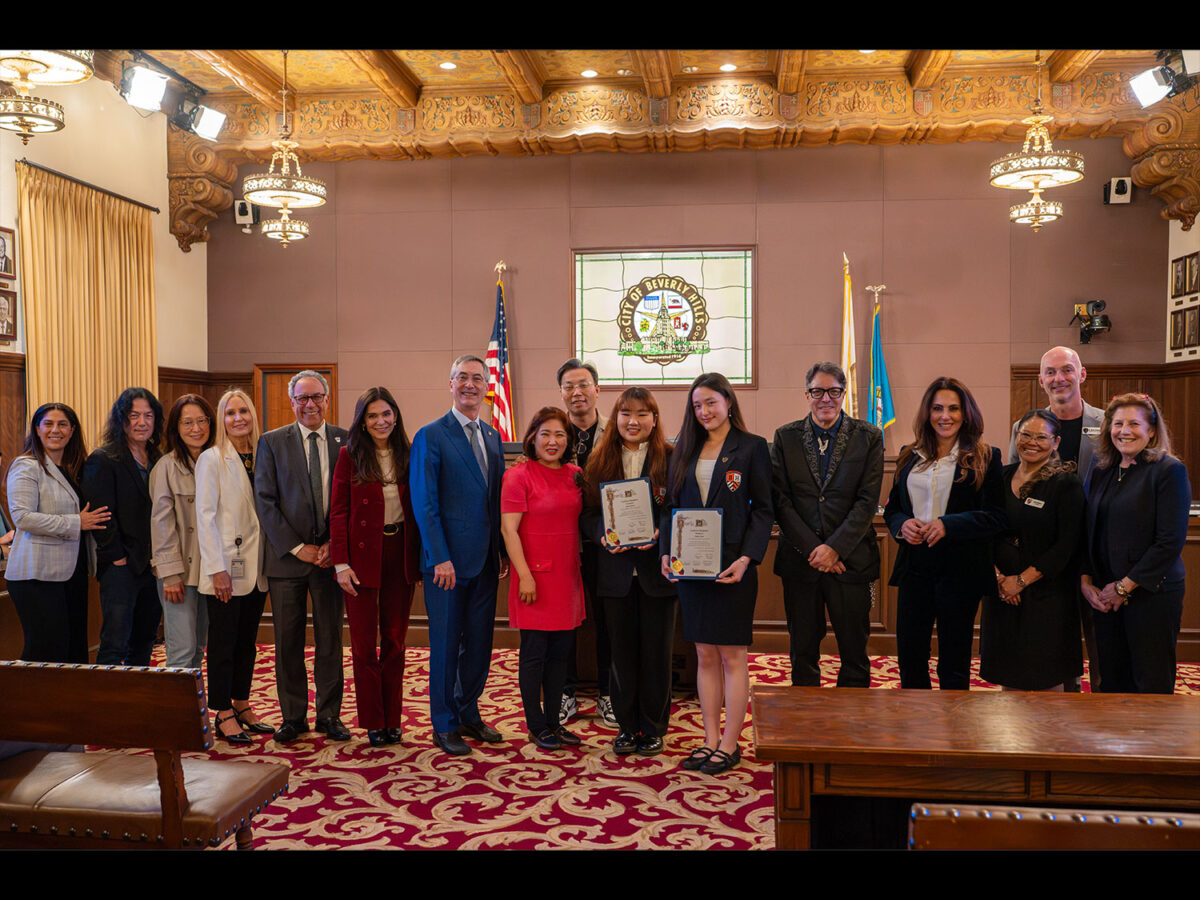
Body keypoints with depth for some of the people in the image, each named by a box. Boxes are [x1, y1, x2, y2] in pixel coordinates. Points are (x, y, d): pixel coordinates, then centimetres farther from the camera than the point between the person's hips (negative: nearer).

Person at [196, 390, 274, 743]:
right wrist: (217, 569, -15)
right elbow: (205, 516, -10)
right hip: (226, 568, -5)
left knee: (247, 641, 12)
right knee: (223, 642, 2)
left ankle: (242, 706, 23)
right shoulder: (211, 459, -5)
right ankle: (224, 715, 10)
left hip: (256, 568, 5)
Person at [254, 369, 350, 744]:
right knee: (288, 642, 5)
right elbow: (265, 502, -2)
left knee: (330, 639, 7)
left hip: (330, 555, 1)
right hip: (287, 556, 0)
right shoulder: (271, 442, 3)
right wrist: (297, 548, -8)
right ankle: (293, 717, 19)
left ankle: (329, 715, 19)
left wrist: (334, 546, -7)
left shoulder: (346, 441, 5)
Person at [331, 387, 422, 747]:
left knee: (395, 640, 10)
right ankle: (373, 721, 15)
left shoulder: (407, 454, 5)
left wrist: (421, 559, 2)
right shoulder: (350, 455, -3)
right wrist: (341, 562, -11)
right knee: (364, 642, 4)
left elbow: (418, 508, 8)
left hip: (400, 553, 3)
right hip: (363, 555, -2)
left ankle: (393, 718, 20)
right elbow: (338, 512, -4)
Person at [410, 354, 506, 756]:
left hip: (485, 559, 6)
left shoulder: (492, 436, 13)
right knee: (445, 644, 4)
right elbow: (424, 503, -11)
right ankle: (444, 725, 17)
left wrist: (502, 551, 8)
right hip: (447, 560, -6)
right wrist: (440, 557, -16)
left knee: (479, 642, 12)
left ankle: (468, 713, 28)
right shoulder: (430, 436, -7)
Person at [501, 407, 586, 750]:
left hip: (567, 575, 6)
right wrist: (524, 575, -17)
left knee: (559, 652, 12)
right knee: (534, 653, 3)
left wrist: (578, 566, 11)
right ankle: (536, 725, 15)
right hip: (535, 575, -6)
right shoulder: (519, 475, -8)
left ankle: (554, 721, 23)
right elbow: (509, 528, -12)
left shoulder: (574, 475, 10)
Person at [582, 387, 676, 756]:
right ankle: (626, 726, 24)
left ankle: (653, 727, 22)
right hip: (615, 570, 2)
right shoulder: (599, 461, 5)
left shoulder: (670, 459, -2)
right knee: (622, 651, 10)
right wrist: (603, 536, -13)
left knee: (656, 652, 7)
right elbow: (587, 514, 5)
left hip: (656, 569, -2)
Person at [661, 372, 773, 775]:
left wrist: (747, 558, -16)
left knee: (732, 655, 2)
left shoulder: (752, 447, -1)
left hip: (732, 566, -4)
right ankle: (710, 740, 19)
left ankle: (730, 744, 12)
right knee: (705, 655, 10)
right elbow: (670, 507, 12)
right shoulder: (685, 450, 12)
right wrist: (666, 552, -2)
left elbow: (763, 510, -4)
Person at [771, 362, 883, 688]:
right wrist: (813, 550, -10)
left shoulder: (868, 437, 2)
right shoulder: (786, 437, 5)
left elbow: (867, 501, -5)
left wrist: (835, 548, -13)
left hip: (850, 560, -1)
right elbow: (780, 500, -1)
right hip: (800, 561, 1)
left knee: (854, 653, 7)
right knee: (802, 653, 11)